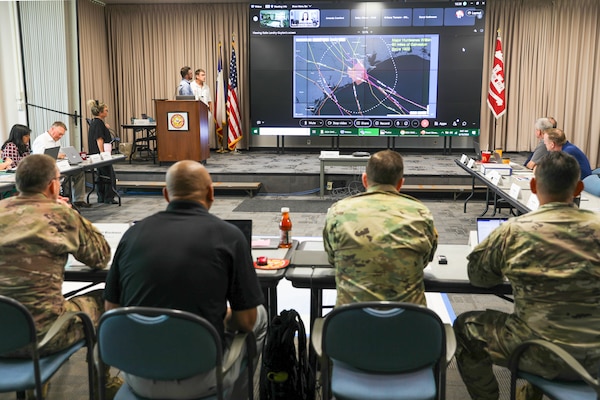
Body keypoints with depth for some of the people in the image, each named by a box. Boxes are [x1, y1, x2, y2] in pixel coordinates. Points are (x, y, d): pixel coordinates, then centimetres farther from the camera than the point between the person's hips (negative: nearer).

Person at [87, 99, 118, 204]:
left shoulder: (94, 122, 14)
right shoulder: (98, 123, -16)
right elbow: (99, 140, -21)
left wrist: (106, 128, 17)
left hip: (96, 154, 10)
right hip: (100, 153, -10)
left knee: (102, 175, 15)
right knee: (109, 175, -4)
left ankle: (101, 198, 20)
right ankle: (109, 198, -1)